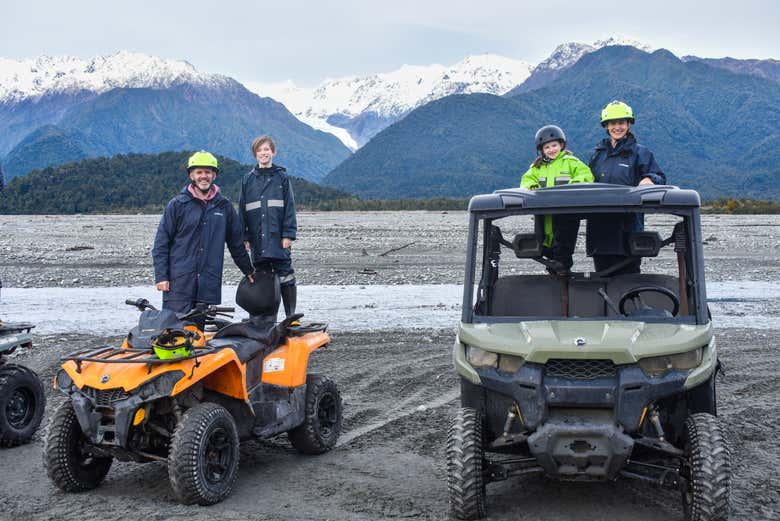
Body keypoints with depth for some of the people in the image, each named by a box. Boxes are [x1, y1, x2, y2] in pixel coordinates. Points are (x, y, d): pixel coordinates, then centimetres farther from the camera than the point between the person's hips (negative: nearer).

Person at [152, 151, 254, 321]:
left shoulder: (224, 206, 11)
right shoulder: (177, 204, 4)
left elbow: (236, 242, 20)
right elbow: (161, 242, 3)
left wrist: (248, 271, 25)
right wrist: (161, 276, -5)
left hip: (210, 285, 2)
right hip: (179, 281, -2)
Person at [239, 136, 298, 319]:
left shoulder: (282, 177, 4)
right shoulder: (248, 179, 10)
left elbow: (289, 207, 0)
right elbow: (242, 210, 10)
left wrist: (288, 235, -8)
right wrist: (244, 237, 3)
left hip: (278, 237, -2)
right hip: (257, 239, 3)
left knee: (285, 278, -3)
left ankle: (291, 316, 4)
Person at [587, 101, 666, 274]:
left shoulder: (640, 152, 3)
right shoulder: (598, 153, 16)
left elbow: (660, 178, 0)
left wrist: (650, 179, -21)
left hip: (628, 225, -4)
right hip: (599, 226, 4)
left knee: (627, 271, -6)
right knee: (602, 273, 9)